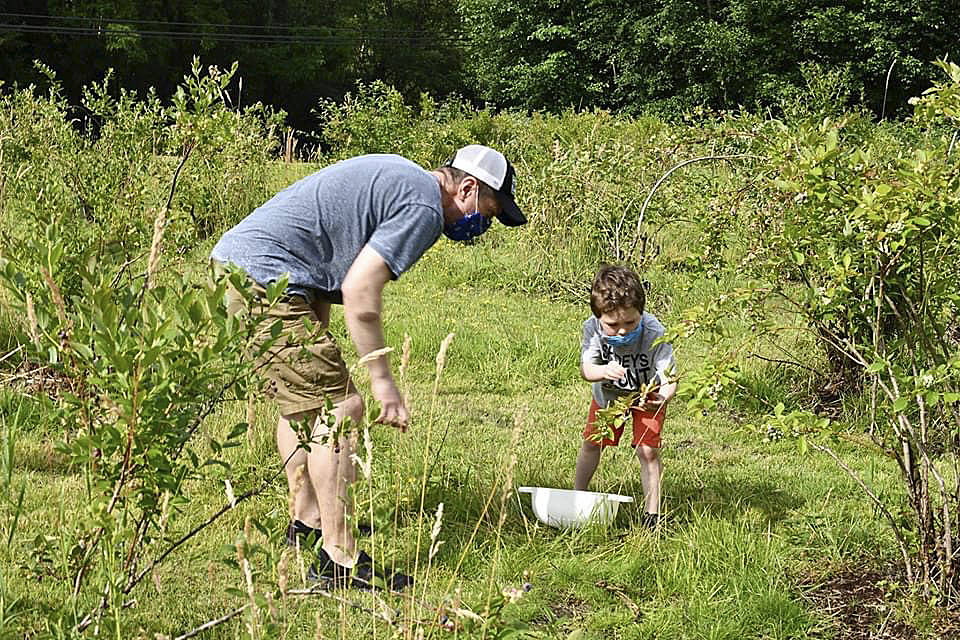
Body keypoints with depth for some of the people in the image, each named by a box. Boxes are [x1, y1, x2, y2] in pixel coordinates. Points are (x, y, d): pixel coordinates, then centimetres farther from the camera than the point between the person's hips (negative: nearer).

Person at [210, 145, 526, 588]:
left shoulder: (398, 177, 21)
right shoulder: (424, 207, -10)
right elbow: (360, 291, -18)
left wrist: (319, 348, 18)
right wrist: (382, 380, -12)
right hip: (264, 279, -11)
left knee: (302, 399, 25)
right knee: (340, 407, -10)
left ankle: (308, 520, 38)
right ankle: (340, 560, -10)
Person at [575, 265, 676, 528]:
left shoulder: (655, 334, -39)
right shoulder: (593, 328, -32)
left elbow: (669, 379, -39)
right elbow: (586, 369, -35)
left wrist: (662, 396, -62)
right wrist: (604, 371, -58)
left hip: (647, 394, -3)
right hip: (608, 393, 3)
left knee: (647, 450, -12)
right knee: (592, 443, 12)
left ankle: (652, 513, -1)